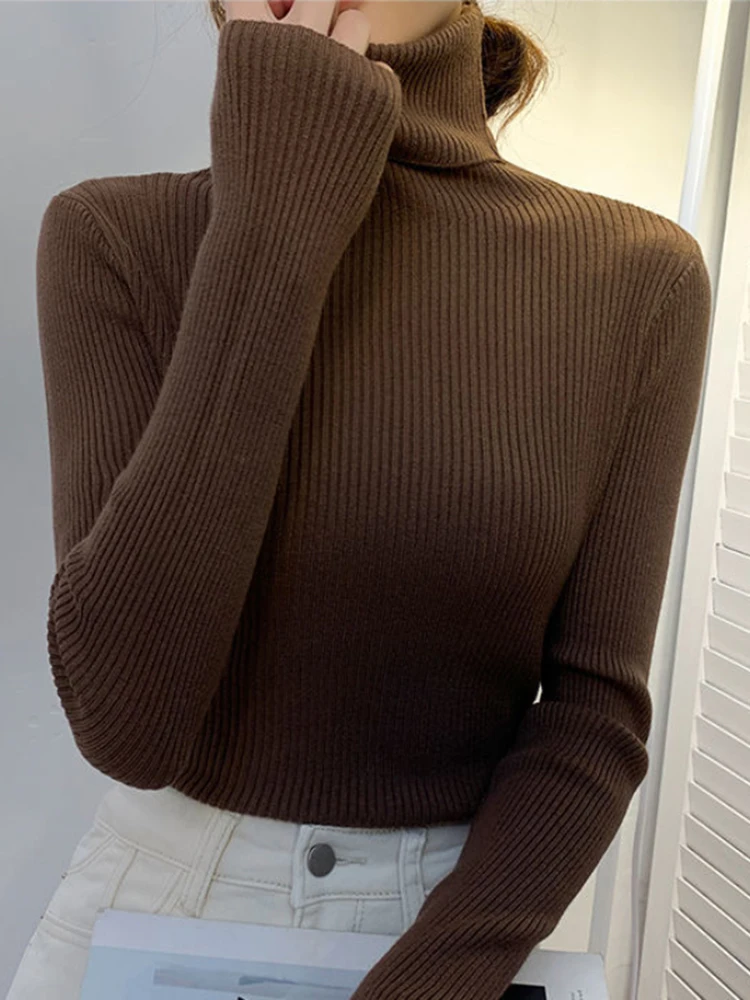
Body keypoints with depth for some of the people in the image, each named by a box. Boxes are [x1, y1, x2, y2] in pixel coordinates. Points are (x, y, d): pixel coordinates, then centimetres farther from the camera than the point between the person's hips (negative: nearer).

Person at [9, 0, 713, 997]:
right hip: (163, 894, 1)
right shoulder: (117, 240, -12)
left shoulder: (642, 276, -10)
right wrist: (272, 228, -26)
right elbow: (127, 716, -22)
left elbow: (595, 712, -9)